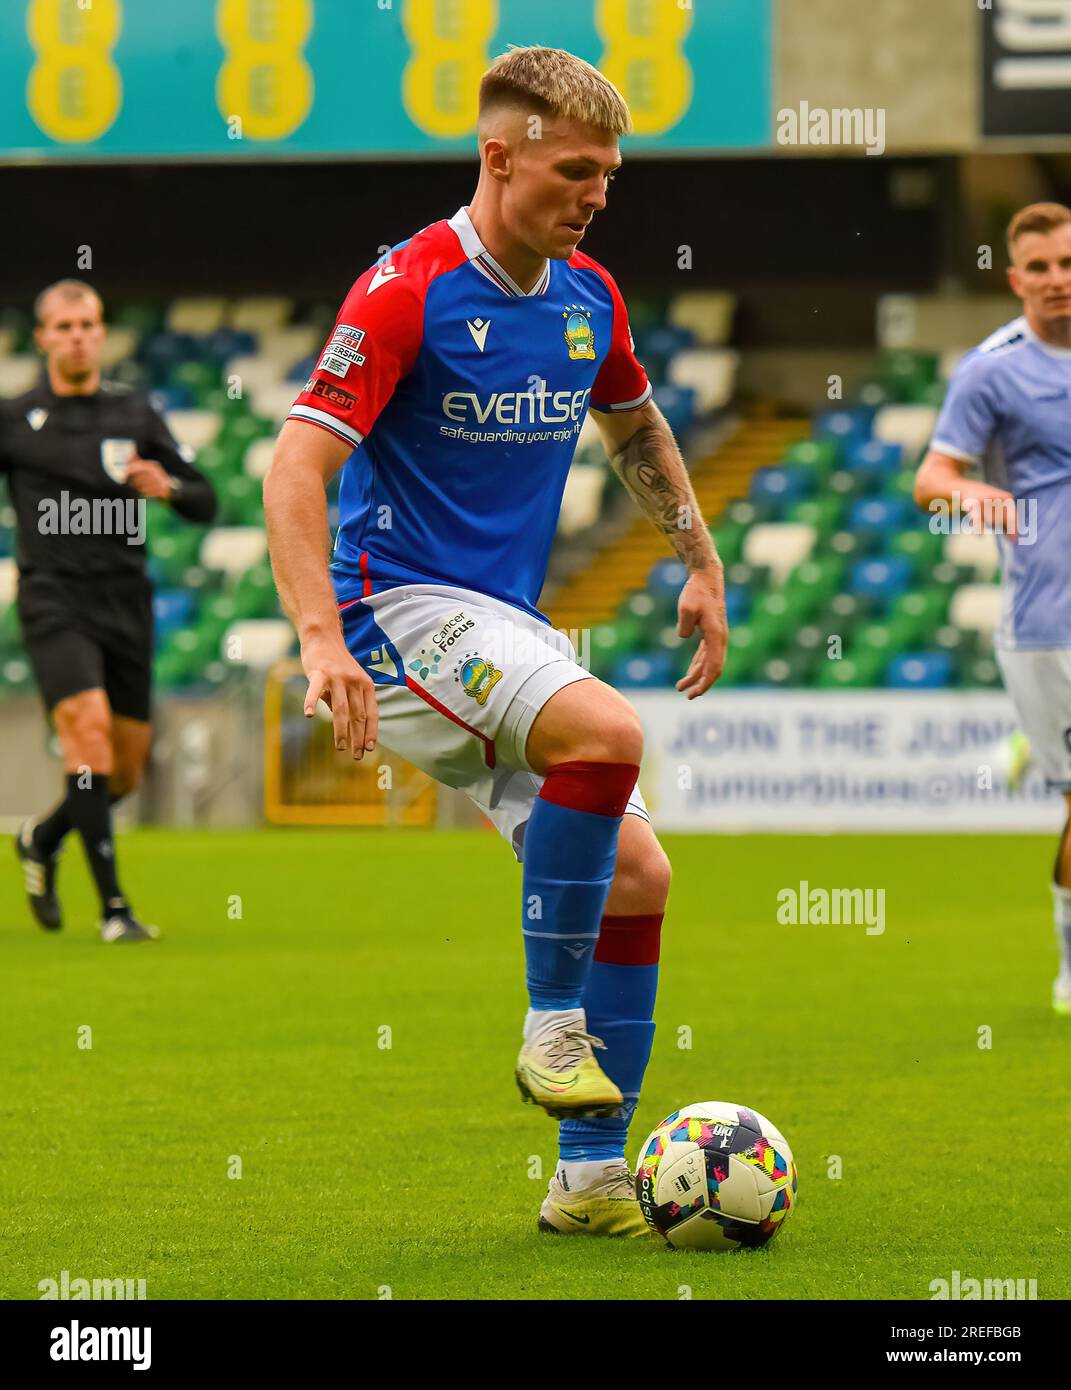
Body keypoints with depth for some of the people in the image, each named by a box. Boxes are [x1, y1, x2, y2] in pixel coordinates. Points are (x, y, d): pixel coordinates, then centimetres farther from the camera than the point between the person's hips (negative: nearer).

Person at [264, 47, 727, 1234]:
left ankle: (591, 1178, 6)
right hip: (402, 607, -8)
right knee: (604, 729, -33)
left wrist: (700, 562, 25)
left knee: (636, 874, -1)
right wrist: (321, 638, -32)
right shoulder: (406, 291, -14)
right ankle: (554, 1024, -19)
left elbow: (635, 428, 30)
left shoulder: (587, 299, 8)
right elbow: (295, 469, -20)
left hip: (507, 629, 8)